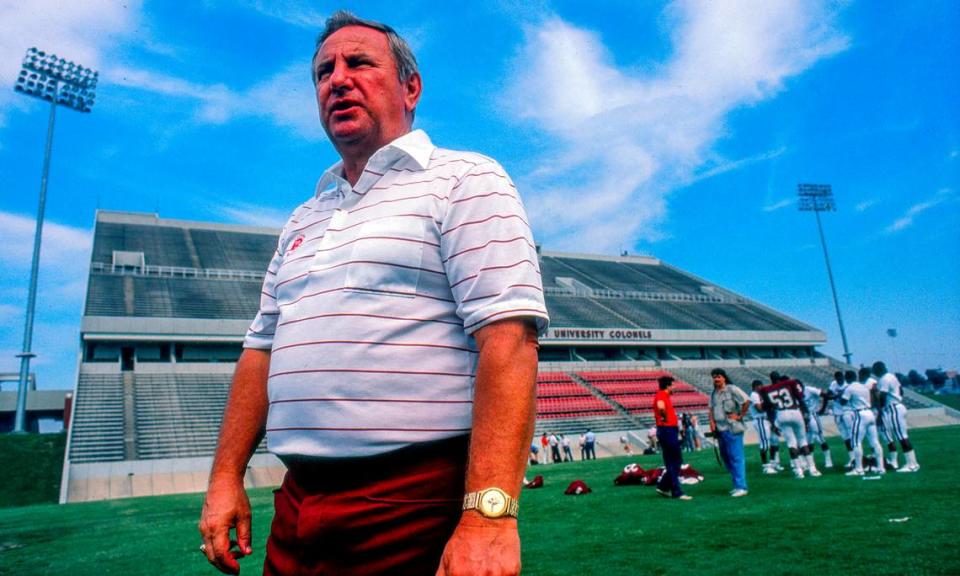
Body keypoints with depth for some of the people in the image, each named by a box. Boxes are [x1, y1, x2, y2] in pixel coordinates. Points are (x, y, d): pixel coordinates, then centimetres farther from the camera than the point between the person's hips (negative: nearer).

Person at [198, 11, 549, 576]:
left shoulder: (465, 181, -6)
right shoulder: (303, 220, 16)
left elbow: (508, 336, -17)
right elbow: (262, 347, 17)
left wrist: (490, 513, -25)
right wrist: (226, 477, 11)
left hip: (417, 507, -6)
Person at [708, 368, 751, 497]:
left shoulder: (732, 389, -7)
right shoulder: (713, 393, 15)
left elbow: (746, 401, -14)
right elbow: (711, 409, 17)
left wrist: (740, 416, -11)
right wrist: (712, 421, 3)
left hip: (732, 429, -8)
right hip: (719, 429, 8)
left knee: (736, 457, -7)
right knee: (725, 457, 12)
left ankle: (741, 487, -4)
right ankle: (737, 484, 23)